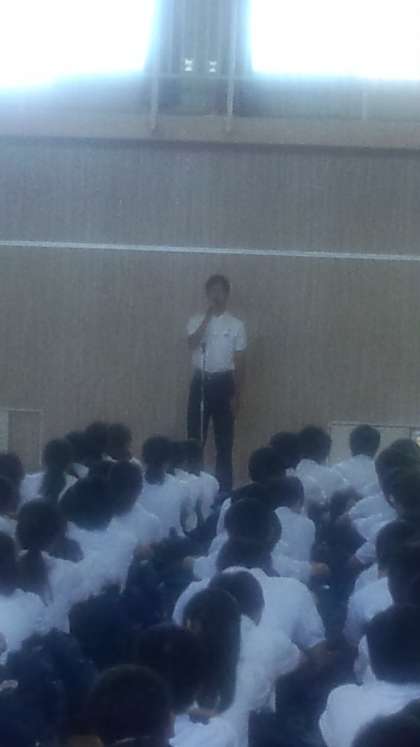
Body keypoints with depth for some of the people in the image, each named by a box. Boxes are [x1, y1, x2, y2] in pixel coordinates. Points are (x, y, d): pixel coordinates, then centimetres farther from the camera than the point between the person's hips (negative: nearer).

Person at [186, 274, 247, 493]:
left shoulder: (236, 325, 2)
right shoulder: (196, 321, 5)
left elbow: (240, 362, 2)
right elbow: (192, 344, -16)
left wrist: (237, 395, -3)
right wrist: (208, 315, -18)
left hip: (223, 383, -1)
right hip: (200, 382, 1)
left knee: (224, 439, 2)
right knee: (195, 436, 3)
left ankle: (224, 488, 8)